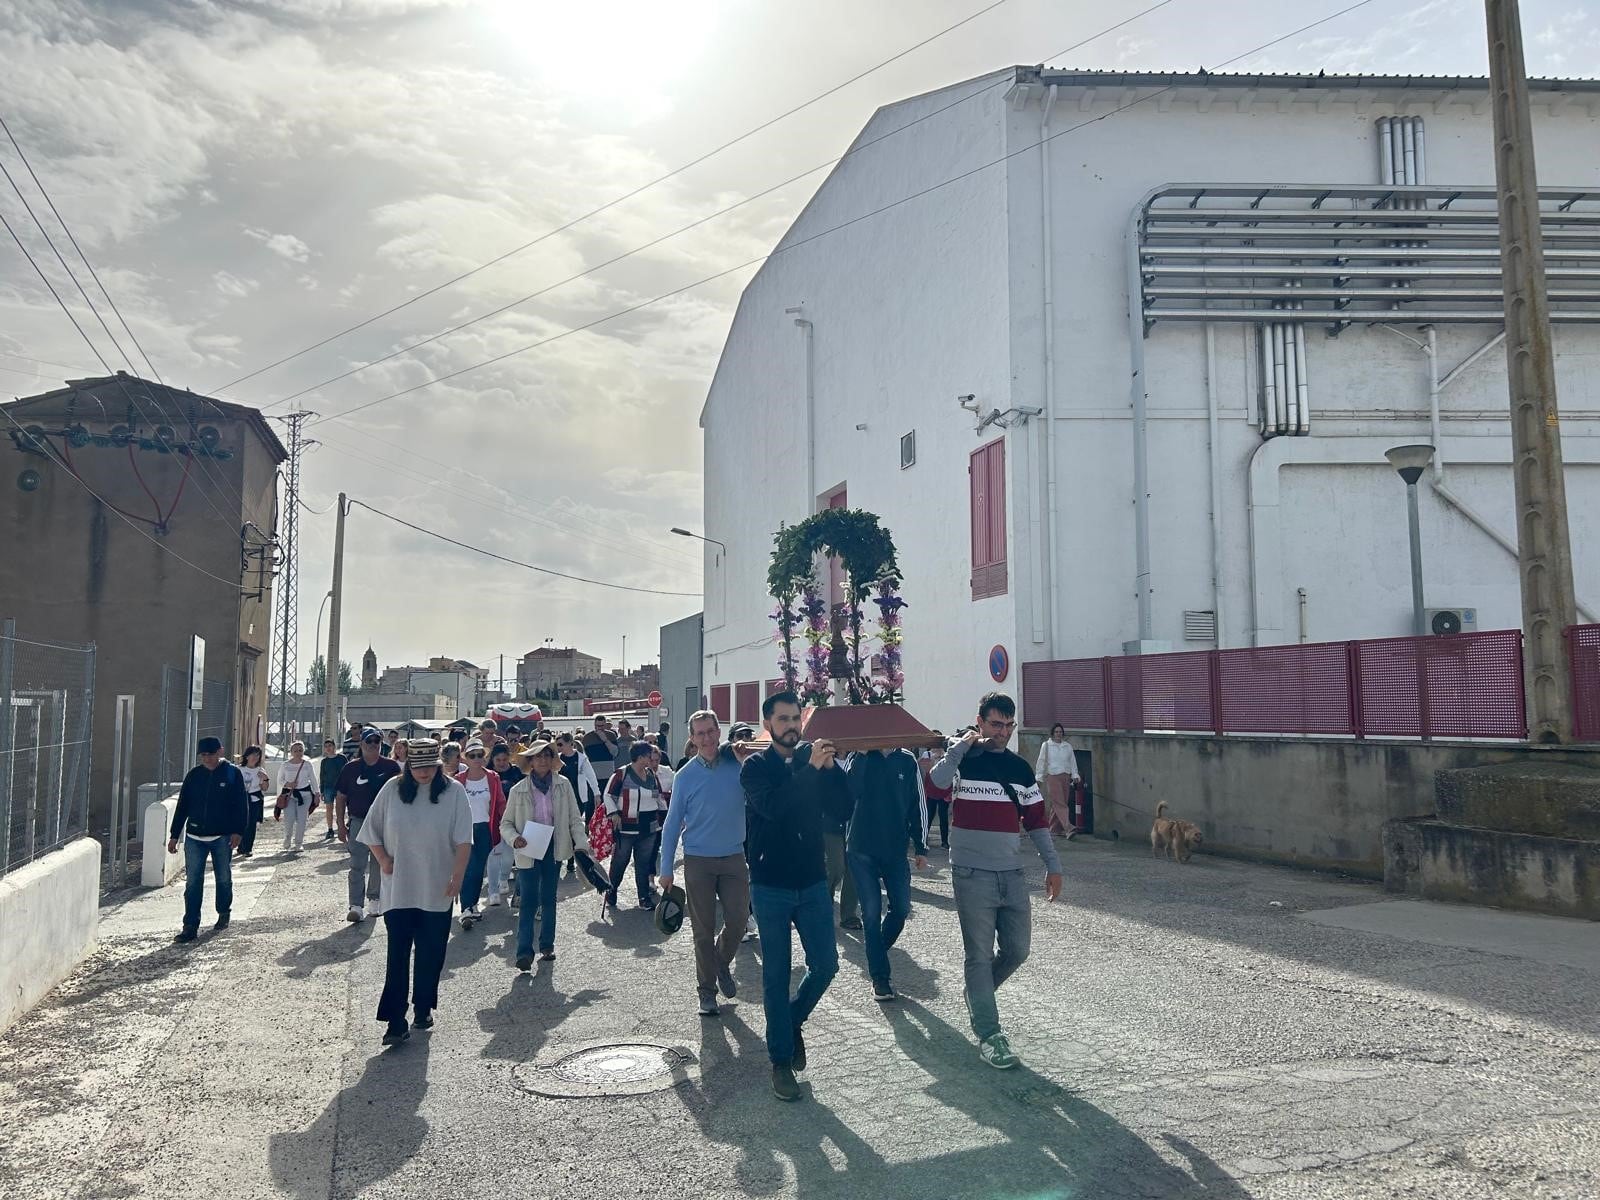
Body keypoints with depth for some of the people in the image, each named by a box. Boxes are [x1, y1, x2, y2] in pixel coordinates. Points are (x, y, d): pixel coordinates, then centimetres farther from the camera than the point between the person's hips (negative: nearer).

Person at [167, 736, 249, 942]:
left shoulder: (233, 773, -2)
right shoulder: (194, 775, 6)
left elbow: (242, 805, -4)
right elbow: (182, 806, 10)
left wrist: (237, 832, -13)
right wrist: (174, 836, 7)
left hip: (222, 837, -2)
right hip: (195, 837, 2)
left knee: (223, 879, 11)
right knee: (193, 882, -2)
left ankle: (224, 914, 31)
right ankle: (190, 927, 0)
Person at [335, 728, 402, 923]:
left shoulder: (391, 767, 0)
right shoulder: (351, 768, 0)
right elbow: (340, 798, 4)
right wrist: (341, 825, -1)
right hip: (358, 821, -1)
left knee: (379, 865, 12)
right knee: (357, 866, -7)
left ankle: (374, 900, 27)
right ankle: (355, 906, -8)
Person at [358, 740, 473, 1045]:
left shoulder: (453, 791, -3)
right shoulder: (393, 789, 0)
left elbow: (463, 841, -5)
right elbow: (372, 831, 9)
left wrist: (457, 877, -11)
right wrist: (383, 860, -2)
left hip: (437, 891, 0)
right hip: (398, 889, 0)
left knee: (430, 955, 10)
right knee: (397, 953, -3)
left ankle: (423, 1009, 26)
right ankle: (395, 1022, -1)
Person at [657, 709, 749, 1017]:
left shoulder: (739, 765, -2)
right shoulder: (685, 776, -3)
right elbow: (672, 824, 0)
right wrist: (666, 870, -1)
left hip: (734, 858, 1)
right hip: (698, 861, -1)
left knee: (738, 919, 2)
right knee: (703, 929, 5)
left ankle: (722, 963, 33)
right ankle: (706, 991, 19)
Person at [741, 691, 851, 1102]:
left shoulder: (813, 760, 3)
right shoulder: (756, 766, -6)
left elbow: (841, 810, -4)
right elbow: (771, 805, -25)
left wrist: (831, 767, -17)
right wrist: (811, 768, -29)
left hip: (813, 882, 3)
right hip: (771, 886, -3)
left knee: (825, 965, 5)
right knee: (776, 975, 5)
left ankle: (792, 1020, 33)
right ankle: (781, 1061, 18)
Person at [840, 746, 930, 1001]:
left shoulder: (907, 761, 1)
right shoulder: (857, 758, -5)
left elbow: (918, 805, 6)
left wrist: (921, 848, 7)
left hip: (896, 849, 2)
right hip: (861, 850, -2)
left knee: (901, 908, 4)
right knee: (872, 912, 1)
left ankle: (877, 950, 31)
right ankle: (879, 978, 10)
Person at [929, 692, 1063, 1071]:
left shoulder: (1020, 767, 11)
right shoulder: (961, 759, -4)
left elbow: (1036, 819, 15)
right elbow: (936, 782, -27)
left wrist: (1052, 865, 11)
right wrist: (962, 746, -22)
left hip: (1012, 874, 5)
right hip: (972, 875, -5)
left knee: (1017, 950, 9)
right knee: (980, 955, 0)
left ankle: (977, 993, 35)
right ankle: (989, 1036, 9)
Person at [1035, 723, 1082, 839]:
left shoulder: (1068, 746, 15)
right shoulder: (1046, 745, 5)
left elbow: (1072, 761, 15)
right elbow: (1041, 762, 4)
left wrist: (1075, 775, 4)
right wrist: (1039, 777, -1)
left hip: (1065, 777, 5)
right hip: (1052, 777, -4)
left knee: (1061, 803, 4)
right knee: (1059, 803, -14)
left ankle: (1055, 829, 13)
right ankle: (1068, 828, -25)